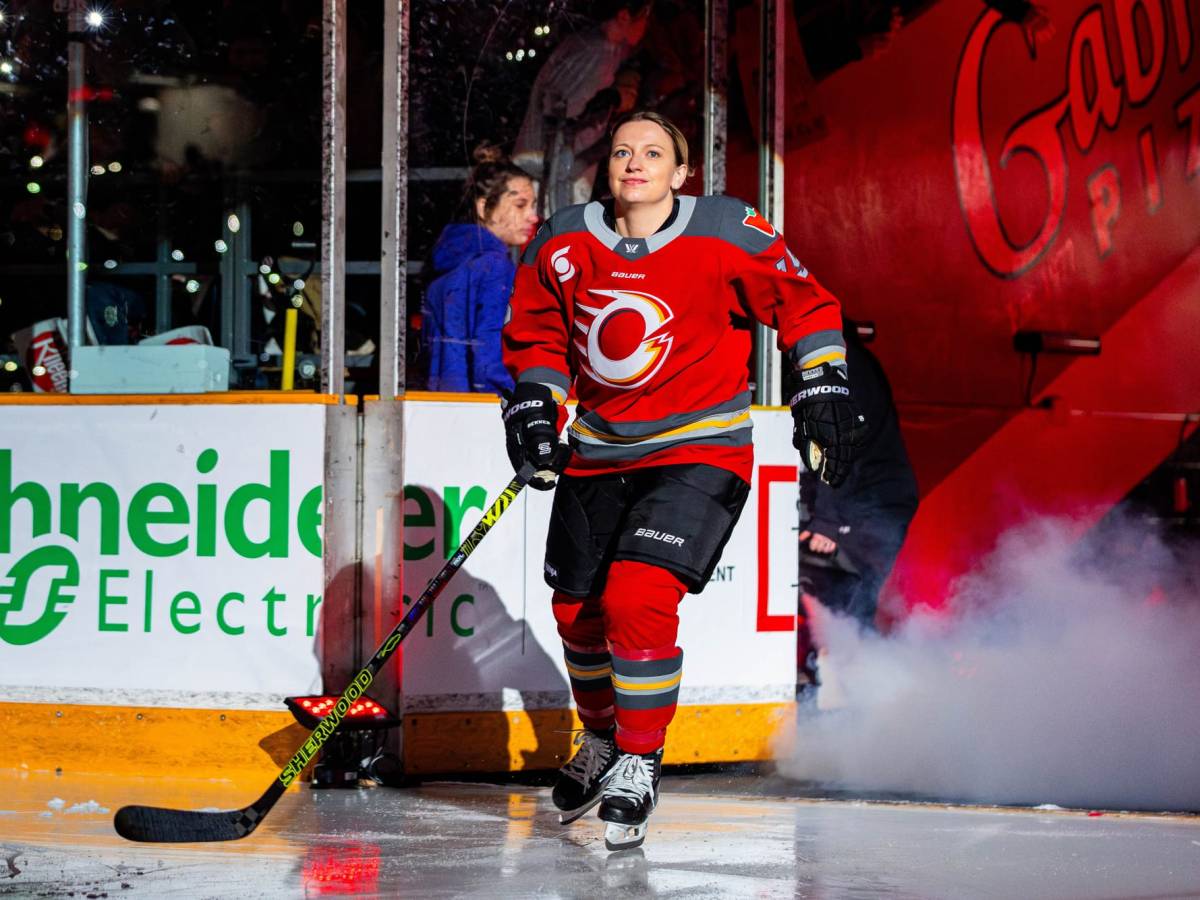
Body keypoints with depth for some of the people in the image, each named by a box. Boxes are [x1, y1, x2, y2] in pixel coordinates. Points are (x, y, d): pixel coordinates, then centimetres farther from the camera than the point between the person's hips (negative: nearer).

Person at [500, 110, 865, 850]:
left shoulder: (727, 235, -12)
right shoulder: (563, 246, -2)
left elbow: (803, 303, -4)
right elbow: (538, 333, 11)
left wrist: (826, 389, -9)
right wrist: (535, 405, -2)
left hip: (699, 450, -5)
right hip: (598, 449, 5)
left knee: (638, 600, -20)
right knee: (577, 608, 12)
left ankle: (639, 764, -3)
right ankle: (602, 740, 40)